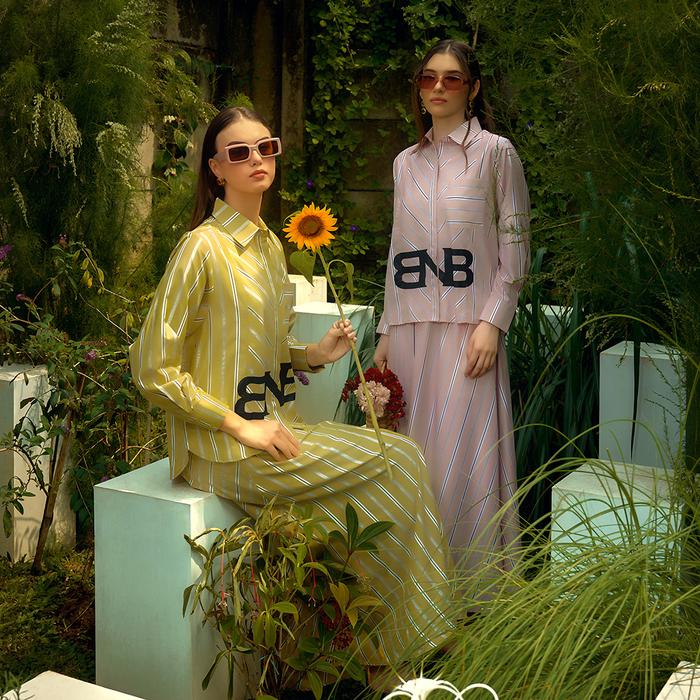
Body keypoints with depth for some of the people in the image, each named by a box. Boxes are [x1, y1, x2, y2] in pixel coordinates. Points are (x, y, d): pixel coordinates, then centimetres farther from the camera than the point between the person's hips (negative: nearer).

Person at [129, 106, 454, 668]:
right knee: (394, 464, -11)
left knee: (402, 456, -6)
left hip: (269, 427, 8)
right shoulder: (203, 247, -14)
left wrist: (314, 354, 2)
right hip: (225, 449, -8)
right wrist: (242, 428, -17)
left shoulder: (269, 246, 11)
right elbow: (153, 369, -16)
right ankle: (379, 639, 6)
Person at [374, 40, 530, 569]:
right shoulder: (406, 163, 16)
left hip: (468, 328, -5)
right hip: (411, 330, 5)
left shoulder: (496, 153, 2)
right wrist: (386, 334, 12)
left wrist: (492, 323, -13)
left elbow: (515, 251, -2)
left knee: (463, 461, -6)